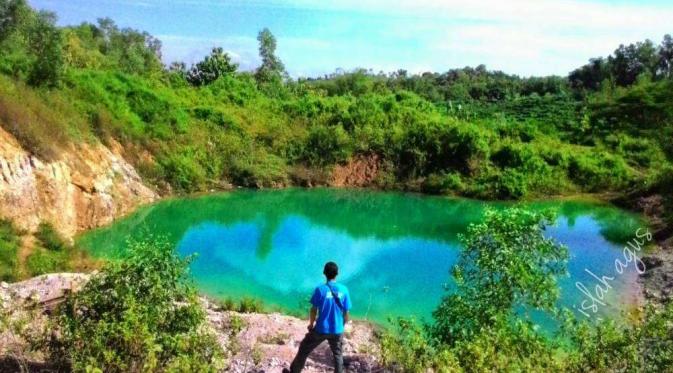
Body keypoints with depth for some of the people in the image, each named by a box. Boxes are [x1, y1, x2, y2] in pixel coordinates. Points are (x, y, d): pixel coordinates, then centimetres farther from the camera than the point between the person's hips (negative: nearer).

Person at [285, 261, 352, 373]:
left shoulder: (320, 289, -14)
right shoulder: (344, 290, -7)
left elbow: (314, 310, -8)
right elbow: (346, 312, -1)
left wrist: (311, 324, 9)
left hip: (321, 329, -2)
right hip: (337, 330, 2)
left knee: (304, 349, 17)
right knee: (337, 354, 23)